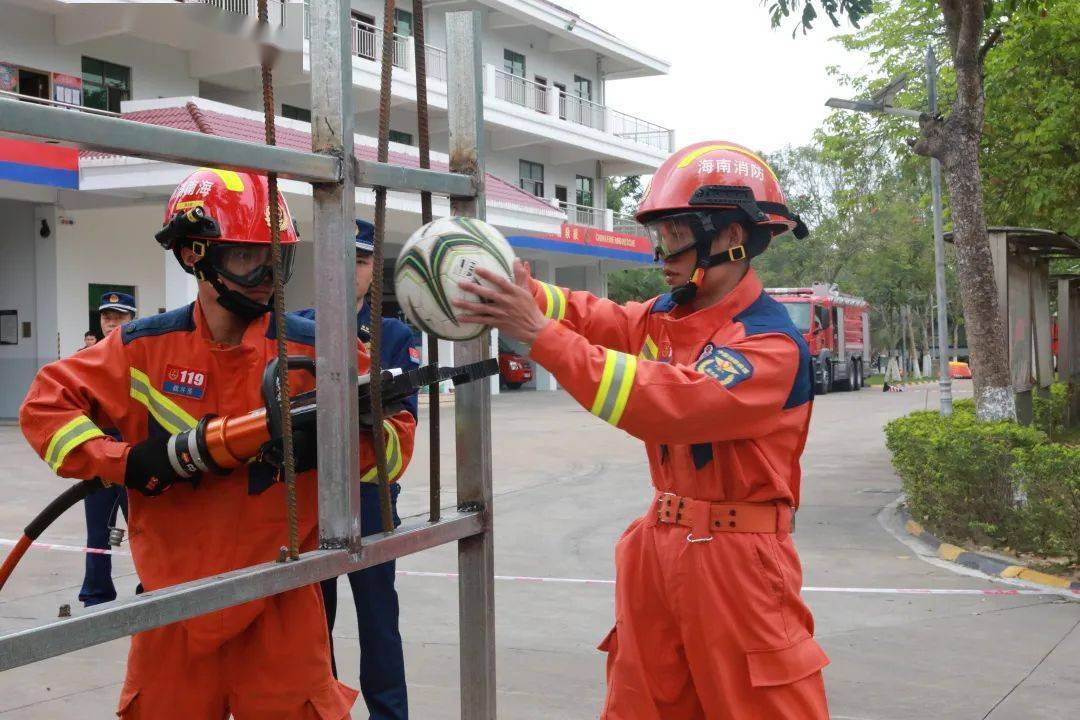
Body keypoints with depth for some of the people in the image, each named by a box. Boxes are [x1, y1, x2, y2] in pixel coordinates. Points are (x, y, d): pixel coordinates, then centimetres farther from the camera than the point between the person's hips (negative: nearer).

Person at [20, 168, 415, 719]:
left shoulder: (315, 348, -6)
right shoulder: (145, 347, -2)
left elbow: (395, 434, -2)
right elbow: (46, 404, 3)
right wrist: (126, 463, -11)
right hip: (173, 603, 2)